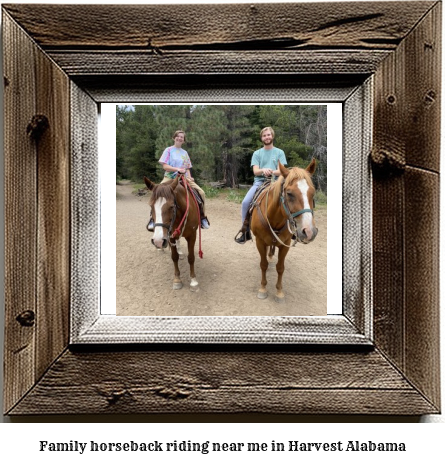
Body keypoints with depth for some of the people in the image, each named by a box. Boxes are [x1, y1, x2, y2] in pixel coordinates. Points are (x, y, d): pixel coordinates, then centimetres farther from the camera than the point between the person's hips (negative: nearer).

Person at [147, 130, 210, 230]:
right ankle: (153, 219, -22)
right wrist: (177, 169, -19)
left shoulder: (185, 153, 16)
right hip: (170, 177, -4)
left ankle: (202, 217, 1)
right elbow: (165, 166, -6)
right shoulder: (169, 150, 4)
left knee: (201, 192, -13)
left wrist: (189, 177, -4)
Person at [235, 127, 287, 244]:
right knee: (245, 202, -23)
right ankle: (245, 231, -11)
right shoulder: (257, 153, 14)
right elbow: (255, 171, 2)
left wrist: (271, 172, -21)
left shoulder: (279, 152, 12)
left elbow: (281, 171, 1)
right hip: (259, 182, 1)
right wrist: (263, 170, -21)